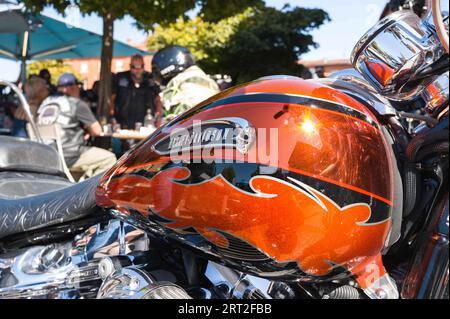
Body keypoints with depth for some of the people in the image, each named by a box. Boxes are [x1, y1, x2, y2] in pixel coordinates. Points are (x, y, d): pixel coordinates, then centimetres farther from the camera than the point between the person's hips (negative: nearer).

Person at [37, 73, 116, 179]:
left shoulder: (45, 102, 15)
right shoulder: (77, 104, -4)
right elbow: (97, 130, -3)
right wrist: (86, 131, 18)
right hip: (68, 158, -8)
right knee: (110, 158, -1)